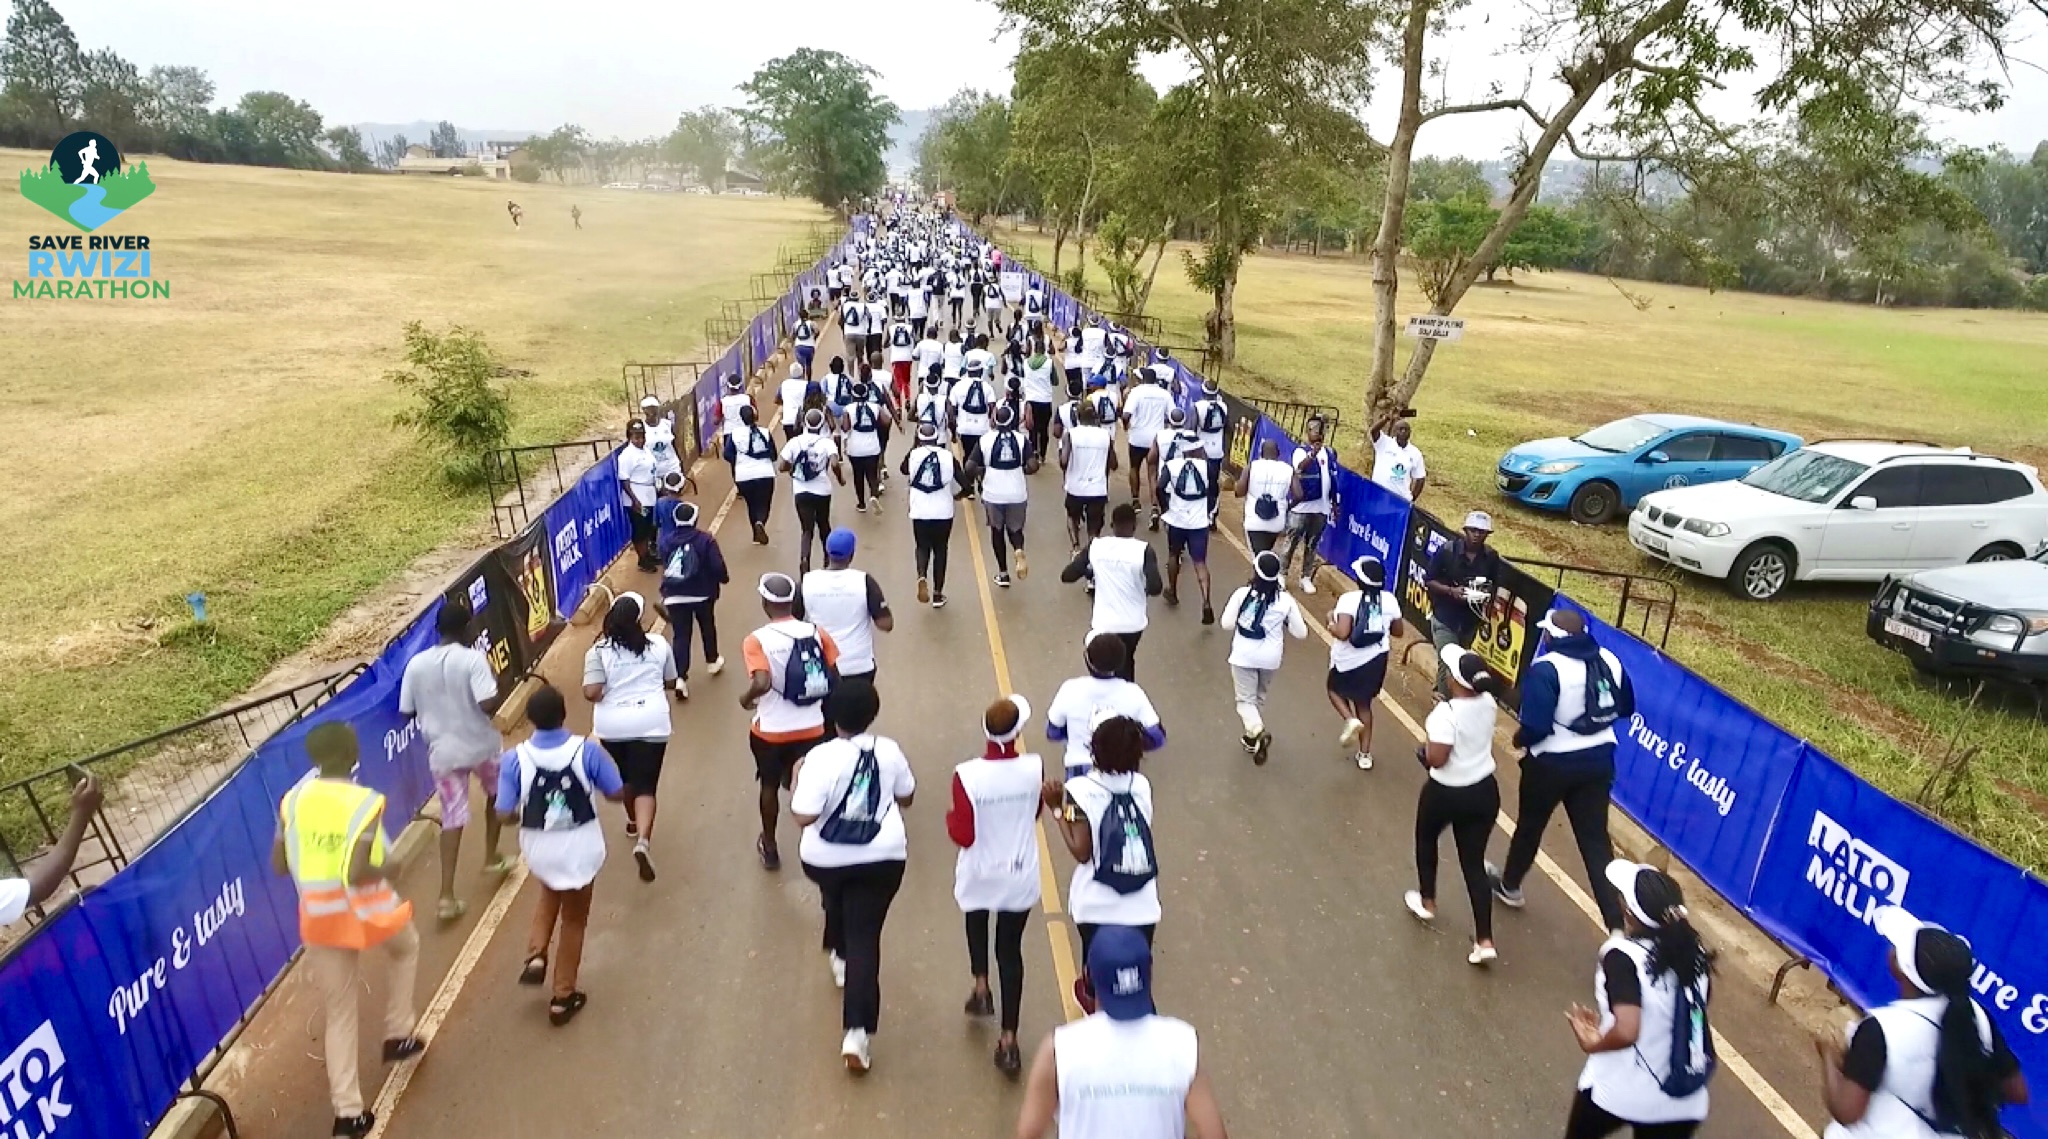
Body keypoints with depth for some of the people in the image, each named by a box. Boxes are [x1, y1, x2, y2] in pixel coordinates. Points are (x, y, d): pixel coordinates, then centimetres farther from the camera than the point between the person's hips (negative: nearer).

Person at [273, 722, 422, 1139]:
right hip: (366, 911, -4)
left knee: (339, 1015, 17)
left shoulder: (293, 800, -3)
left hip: (318, 919, 4)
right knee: (406, 947, 33)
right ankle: (397, 1035, 36)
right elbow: (358, 874, -25)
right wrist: (389, 869, -6)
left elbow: (279, 865, 3)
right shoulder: (365, 801, -20)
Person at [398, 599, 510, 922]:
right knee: (497, 793, 26)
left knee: (452, 817, 8)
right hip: (480, 745, -3)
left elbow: (407, 712, 2)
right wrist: (501, 695, -6)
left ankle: (447, 895, 1)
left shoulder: (416, 664, -5)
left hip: (442, 750, 3)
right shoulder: (473, 658, -17)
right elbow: (488, 704, -26)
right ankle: (492, 858, 36)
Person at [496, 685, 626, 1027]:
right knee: (574, 919, 17)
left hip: (538, 846, 2)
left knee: (550, 895, 35)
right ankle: (563, 998, 26)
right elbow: (618, 793, -9)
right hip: (580, 845, -2)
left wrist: (527, 813, 10)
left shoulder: (515, 759, -16)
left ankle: (536, 956, 17)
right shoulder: (586, 750, -18)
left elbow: (505, 814, -12)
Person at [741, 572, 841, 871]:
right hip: (811, 728, 1)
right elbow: (833, 677, -6)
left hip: (771, 730, -1)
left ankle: (769, 847, 38)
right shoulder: (817, 633, -6)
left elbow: (763, 682, -29)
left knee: (770, 786, 22)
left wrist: (746, 698, -9)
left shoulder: (757, 639, -16)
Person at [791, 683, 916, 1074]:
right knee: (865, 937, 2)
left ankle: (840, 957, 57)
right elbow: (906, 797, 8)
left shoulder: (822, 757, -18)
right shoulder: (889, 751, -6)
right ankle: (858, 1032, -8)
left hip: (825, 860, -1)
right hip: (881, 859, 1)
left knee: (837, 902, 33)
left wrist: (797, 778, -6)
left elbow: (803, 817, -21)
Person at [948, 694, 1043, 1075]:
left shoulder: (967, 775, -24)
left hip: (978, 874, -1)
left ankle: (981, 986, 28)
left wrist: (951, 817, 1)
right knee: (1011, 949, 14)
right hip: (1020, 876, 1)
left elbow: (962, 836, -18)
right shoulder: (1035, 768, -16)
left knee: (977, 923, 33)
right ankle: (1008, 1040, 14)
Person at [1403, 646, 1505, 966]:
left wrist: (1426, 741, -7)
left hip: (1446, 794, -5)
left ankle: (1427, 902, 42)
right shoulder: (1489, 703, -4)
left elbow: (1436, 759, -25)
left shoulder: (1447, 712, -27)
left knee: (1426, 840, 25)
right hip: (1485, 791, 5)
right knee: (1474, 862, 10)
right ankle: (1485, 941, 7)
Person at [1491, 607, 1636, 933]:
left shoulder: (1547, 669, -23)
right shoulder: (1609, 660, -1)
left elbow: (1536, 726, -26)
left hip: (1552, 764, -5)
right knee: (1596, 839, 10)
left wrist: (1520, 741, -6)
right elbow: (1626, 708, 12)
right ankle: (1616, 924, 7)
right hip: (1598, 761, 5)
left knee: (1529, 826, 19)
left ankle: (1510, 886, 41)